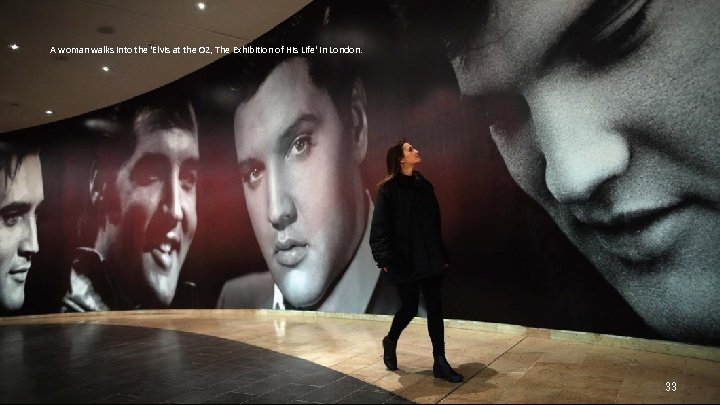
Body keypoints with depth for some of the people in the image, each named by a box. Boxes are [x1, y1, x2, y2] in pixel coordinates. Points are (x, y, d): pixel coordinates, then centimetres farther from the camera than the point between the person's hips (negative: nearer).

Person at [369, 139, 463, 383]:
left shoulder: (424, 185, 10)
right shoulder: (388, 189, -8)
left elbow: (435, 223, 12)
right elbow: (380, 226, -12)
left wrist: (442, 254, 12)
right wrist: (385, 259, -19)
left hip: (430, 258, 5)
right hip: (405, 260, -5)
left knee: (435, 307, 4)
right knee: (410, 308, 5)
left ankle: (440, 362, 12)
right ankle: (390, 342, 34)